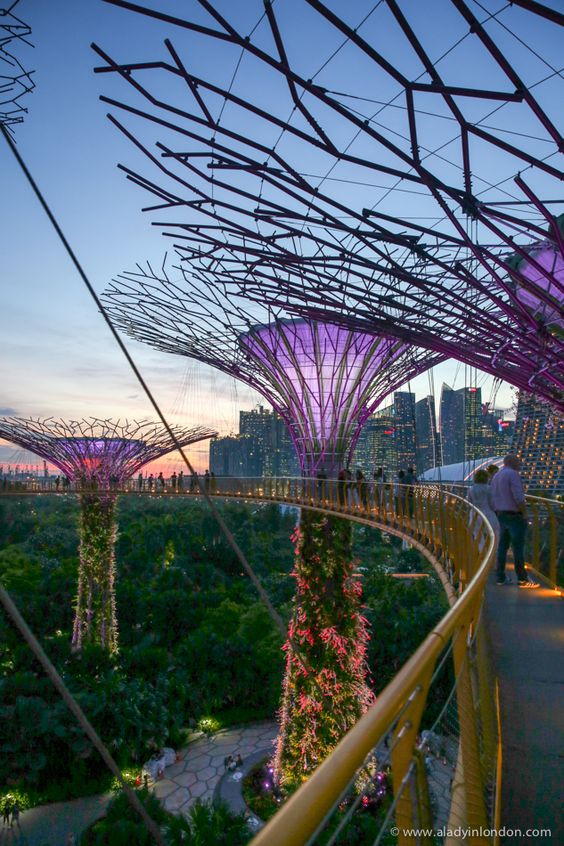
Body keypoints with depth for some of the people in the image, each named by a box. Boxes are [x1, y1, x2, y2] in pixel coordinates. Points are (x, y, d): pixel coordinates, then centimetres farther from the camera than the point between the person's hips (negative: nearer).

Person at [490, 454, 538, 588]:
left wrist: (499, 515, 16)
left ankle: (500, 577, 15)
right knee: (518, 547, -2)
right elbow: (519, 498, -21)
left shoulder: (496, 477, 13)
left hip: (501, 515, 8)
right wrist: (525, 513, -11)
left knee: (502, 546, 11)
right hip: (515, 516, -8)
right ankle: (522, 579, 5)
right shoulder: (513, 474, -14)